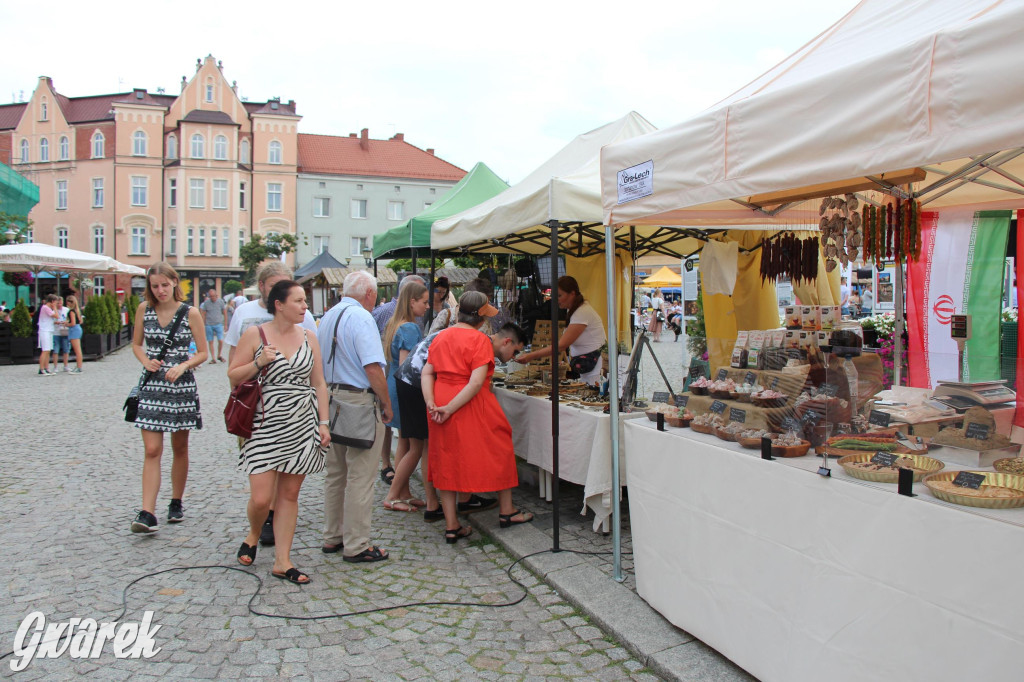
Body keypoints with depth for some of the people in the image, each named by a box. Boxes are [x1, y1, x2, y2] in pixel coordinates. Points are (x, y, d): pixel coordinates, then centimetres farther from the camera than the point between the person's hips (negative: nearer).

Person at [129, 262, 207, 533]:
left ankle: (176, 503, 27)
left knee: (180, 449, 11)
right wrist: (146, 361, -7)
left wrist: (183, 366, -17)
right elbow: (136, 344, 13)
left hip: (182, 386, -1)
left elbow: (203, 352, 0)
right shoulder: (144, 309, 3)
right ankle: (147, 514, -6)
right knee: (152, 450, -6)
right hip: (152, 386, 1)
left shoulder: (190, 313, -4)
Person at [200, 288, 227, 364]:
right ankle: (213, 358, 11)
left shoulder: (220, 301, 0)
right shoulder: (206, 303, 0)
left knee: (221, 341, -8)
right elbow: (203, 315, 7)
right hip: (209, 325, 1)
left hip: (218, 324, 0)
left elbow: (224, 313, 9)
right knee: (211, 342, 3)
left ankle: (219, 355, 15)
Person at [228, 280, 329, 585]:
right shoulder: (255, 334, -1)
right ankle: (253, 535, 28)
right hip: (266, 425, -3)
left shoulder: (308, 337, 7)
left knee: (289, 494, 7)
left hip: (302, 424, 3)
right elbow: (233, 377, 2)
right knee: (261, 498, -6)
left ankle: (282, 561, 17)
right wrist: (258, 363, -16)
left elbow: (319, 383, 10)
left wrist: (323, 422, 4)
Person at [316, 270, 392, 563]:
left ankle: (332, 537, 28)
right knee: (360, 478, -1)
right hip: (359, 402, -9)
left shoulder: (328, 316, 11)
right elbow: (373, 368, -22)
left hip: (330, 400, 9)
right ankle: (356, 545, 7)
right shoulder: (361, 318, -15)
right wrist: (387, 404, -11)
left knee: (335, 473, 18)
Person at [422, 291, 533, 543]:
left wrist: (431, 403, -4)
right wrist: (450, 408, -17)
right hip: (471, 408, -6)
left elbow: (427, 373, 4)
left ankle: (451, 527, 15)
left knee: (446, 460, 12)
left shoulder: (441, 337, 9)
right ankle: (506, 512, 27)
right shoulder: (479, 340, -11)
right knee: (498, 449, 14)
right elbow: (476, 382, -21)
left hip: (441, 399, 6)